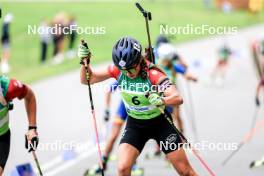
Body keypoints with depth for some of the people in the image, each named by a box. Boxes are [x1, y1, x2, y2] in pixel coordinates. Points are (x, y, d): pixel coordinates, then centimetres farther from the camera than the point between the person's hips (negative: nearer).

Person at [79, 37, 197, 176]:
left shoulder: (153, 74, -29)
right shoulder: (117, 70, -16)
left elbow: (178, 98, -39)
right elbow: (87, 80, -7)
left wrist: (161, 101, -59)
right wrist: (85, 62, -24)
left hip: (160, 123, -2)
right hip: (135, 125, 2)